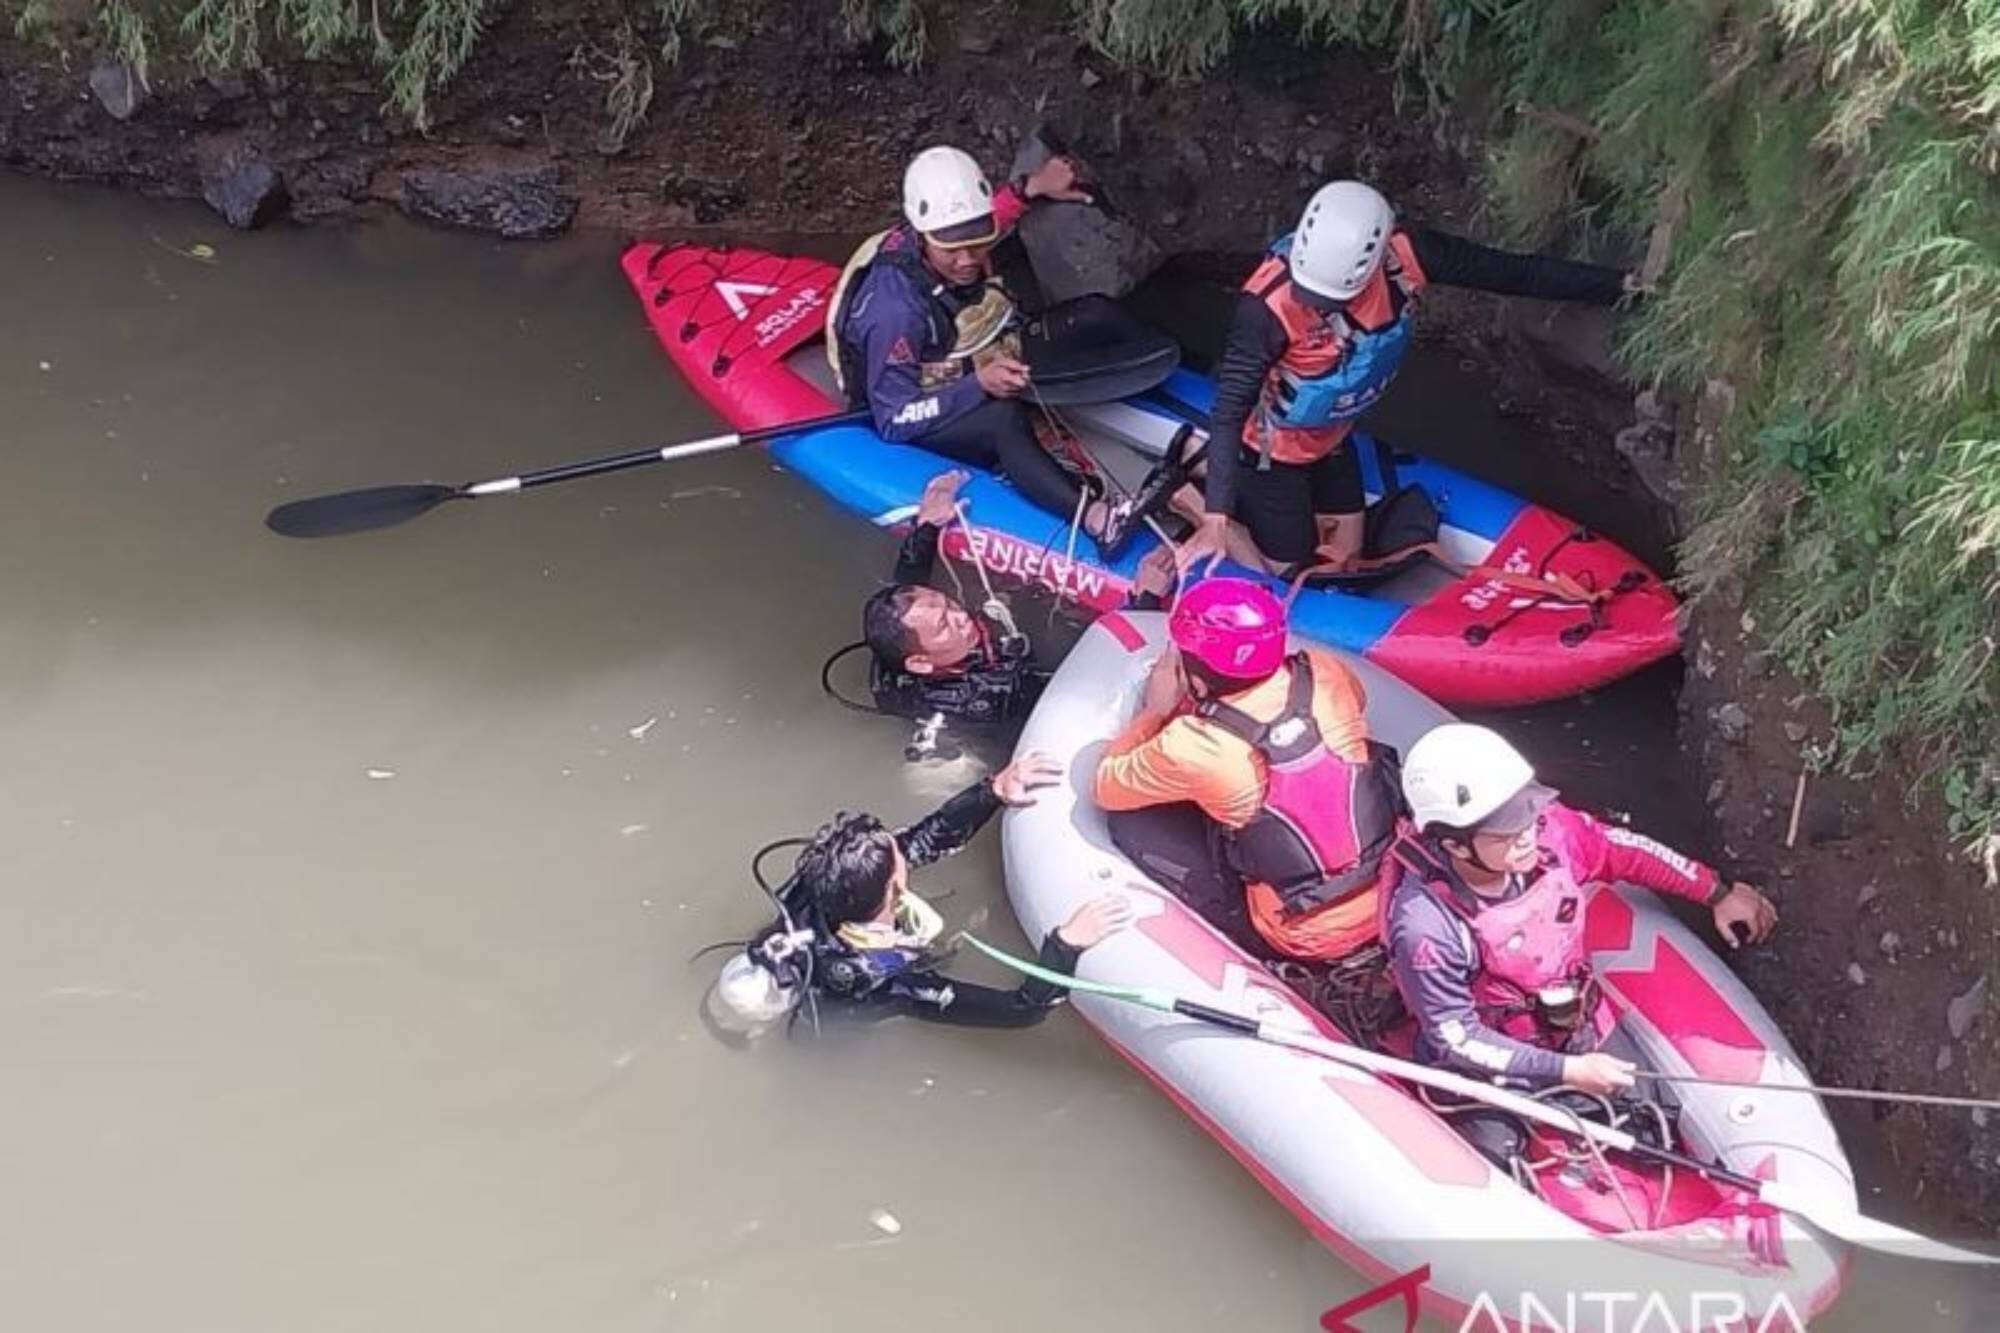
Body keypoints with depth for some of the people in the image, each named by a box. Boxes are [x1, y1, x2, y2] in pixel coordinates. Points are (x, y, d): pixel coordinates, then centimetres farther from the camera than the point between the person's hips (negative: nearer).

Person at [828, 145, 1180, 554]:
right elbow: (895, 420, -30)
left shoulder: (969, 246, -13)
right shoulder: (896, 307, -34)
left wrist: (1032, 186, -1)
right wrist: (978, 384, -38)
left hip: (981, 366, 9)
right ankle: (1097, 520, -54)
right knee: (1004, 420, -40)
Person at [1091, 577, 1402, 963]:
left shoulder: (1193, 749, -24)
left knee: (1131, 820, 2)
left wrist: (1154, 711, 7)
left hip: (1306, 941, -5)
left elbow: (1104, 788, -4)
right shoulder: (1323, 673, -13)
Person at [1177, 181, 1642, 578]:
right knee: (1282, 572, 6)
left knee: (1345, 557, 19)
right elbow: (1230, 410, -35)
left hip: (1331, 436, 6)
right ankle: (1193, 498, 25)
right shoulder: (1268, 306, -40)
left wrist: (1619, 285, -13)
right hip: (1270, 448, -5)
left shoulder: (1404, 255, -27)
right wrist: (1215, 520, -40)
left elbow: (1515, 272, -17)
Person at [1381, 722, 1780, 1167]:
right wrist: (1566, 1071, -25)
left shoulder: (1548, 829, -21)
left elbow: (1625, 852, 0)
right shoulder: (1424, 927, -35)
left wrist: (1719, 893, 9)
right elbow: (1456, 1040, -24)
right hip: (1489, 1068, -5)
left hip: (1579, 1033, 5)